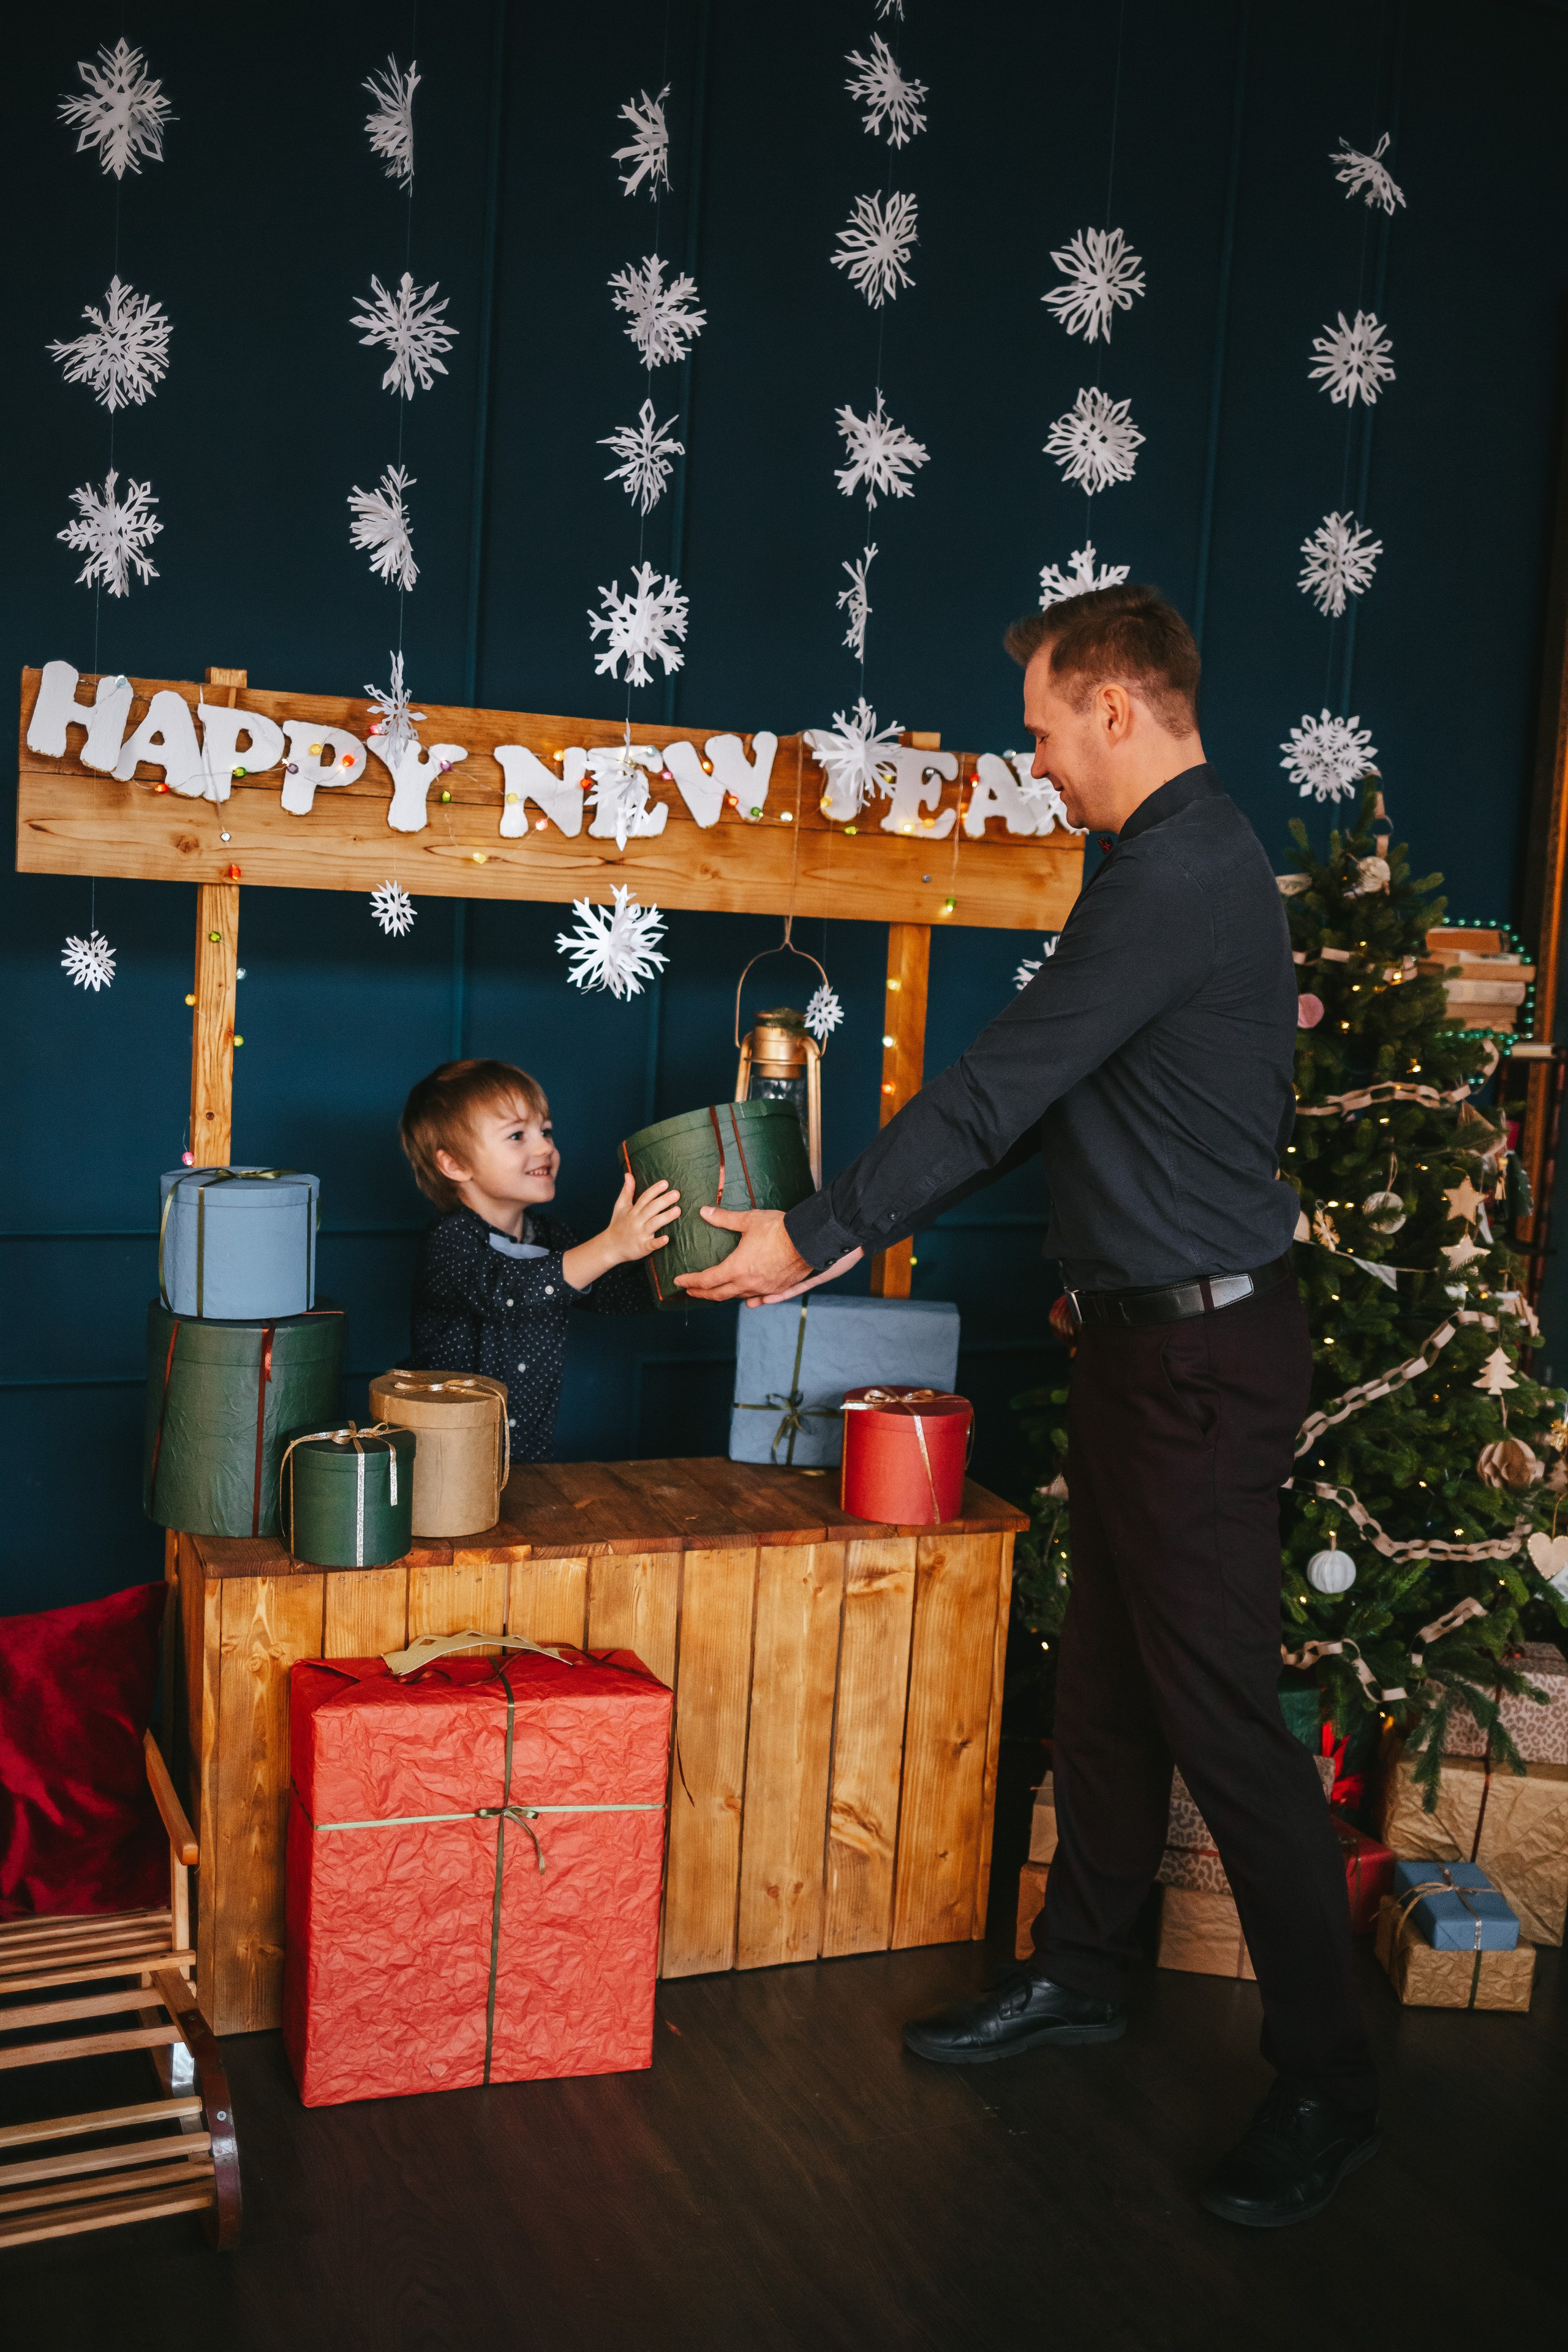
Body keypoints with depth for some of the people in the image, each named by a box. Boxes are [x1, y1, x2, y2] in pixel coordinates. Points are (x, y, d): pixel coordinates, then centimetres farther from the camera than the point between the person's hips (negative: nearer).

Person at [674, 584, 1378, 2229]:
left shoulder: (1180, 877, -19)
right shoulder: (1184, 860, 15)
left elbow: (998, 1090, -19)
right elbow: (1035, 1105, 17)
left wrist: (816, 1234, -10)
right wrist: (845, 1228, 14)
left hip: (1202, 1347, -10)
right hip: (1144, 1335, 10)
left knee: (1221, 1708, -2)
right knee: (1109, 1678, 18)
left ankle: (1326, 2085, 12)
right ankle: (1078, 1973, 33)